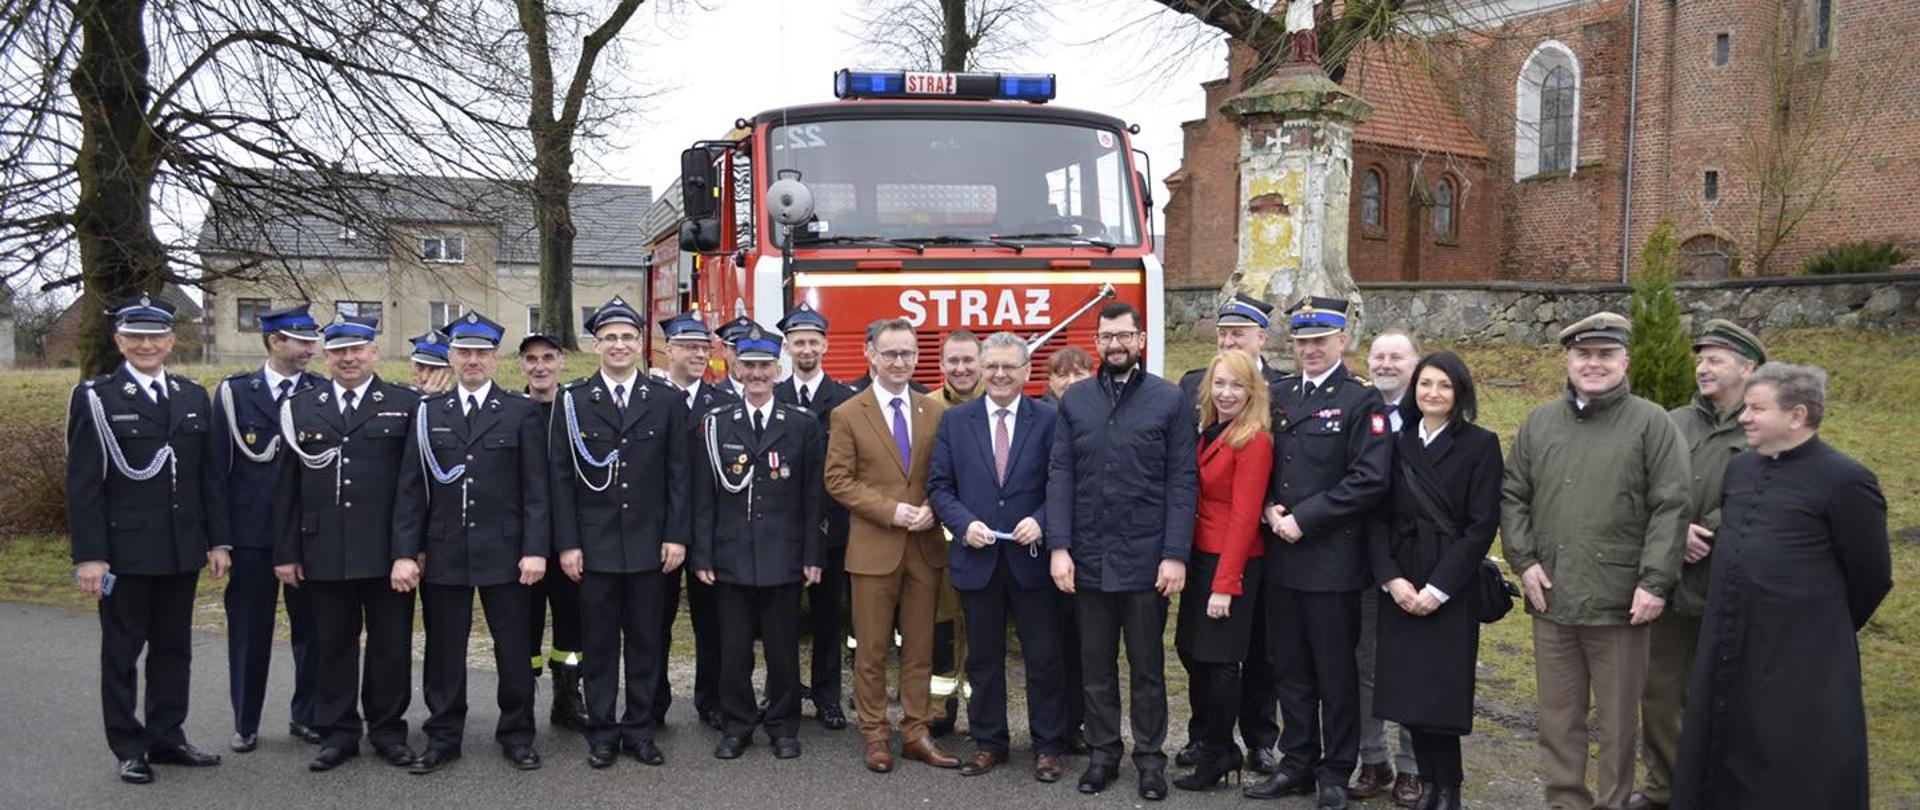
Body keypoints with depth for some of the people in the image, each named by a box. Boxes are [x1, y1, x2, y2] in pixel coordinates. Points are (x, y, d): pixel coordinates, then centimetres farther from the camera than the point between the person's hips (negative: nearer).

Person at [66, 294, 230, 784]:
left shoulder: (194, 398, 9)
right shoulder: (95, 398, -4)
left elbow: (208, 477, 10)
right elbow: (83, 485, -8)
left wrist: (217, 541, 6)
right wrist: (88, 556, -13)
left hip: (182, 550, 4)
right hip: (124, 551, -4)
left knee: (173, 648, 12)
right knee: (122, 651, 7)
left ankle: (167, 737, 23)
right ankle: (129, 748, 16)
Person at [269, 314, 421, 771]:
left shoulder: (406, 405, 1)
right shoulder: (299, 408, 9)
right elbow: (286, 487, 7)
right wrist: (285, 552, 4)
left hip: (388, 552, -2)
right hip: (323, 553, 2)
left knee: (391, 645, 6)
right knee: (332, 646, 10)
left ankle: (387, 730, 20)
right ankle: (338, 733, 21)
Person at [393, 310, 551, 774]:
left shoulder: (521, 413, 1)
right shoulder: (429, 414, 8)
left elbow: (535, 489, -3)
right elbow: (411, 490, 5)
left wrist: (535, 550, -10)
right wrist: (404, 553, -2)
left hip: (504, 552, -2)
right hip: (443, 553, 2)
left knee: (513, 647, 5)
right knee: (444, 649, 9)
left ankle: (517, 735, 19)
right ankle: (443, 737, 22)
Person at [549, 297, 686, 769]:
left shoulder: (666, 401, 4)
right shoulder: (572, 401, 1)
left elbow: (678, 474, 3)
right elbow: (561, 477, 0)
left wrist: (676, 535, -3)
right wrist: (567, 543, -5)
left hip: (650, 544, 1)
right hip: (594, 545, -1)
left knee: (646, 641, 8)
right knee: (599, 642, 7)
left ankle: (639, 730, 19)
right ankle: (602, 734, 17)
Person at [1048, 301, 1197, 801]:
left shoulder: (1169, 400, -1)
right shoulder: (1074, 400, 6)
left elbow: (1182, 482, -4)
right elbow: (1059, 476, 3)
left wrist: (1176, 554, -11)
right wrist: (1059, 546, -6)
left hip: (1146, 558, -2)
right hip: (1088, 557, 2)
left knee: (1147, 666, 9)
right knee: (1096, 664, 11)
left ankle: (1150, 757, 21)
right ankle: (1102, 753, 24)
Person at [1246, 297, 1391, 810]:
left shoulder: (1362, 401, -6)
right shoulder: (1279, 395, 11)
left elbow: (1369, 480, -15)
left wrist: (1303, 518, -16)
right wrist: (1270, 508, -4)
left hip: (1332, 559, -5)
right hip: (1282, 556, 5)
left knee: (1336, 672, 6)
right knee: (1288, 668, 13)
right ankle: (1297, 764, 26)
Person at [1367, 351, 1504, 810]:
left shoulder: (1480, 445, -2)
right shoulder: (1397, 443, 9)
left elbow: (1481, 526, -8)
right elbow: (1378, 518, 6)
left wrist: (1438, 588, -13)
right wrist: (1392, 578, -8)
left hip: (1451, 591, -3)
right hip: (1399, 588, 4)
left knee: (1440, 693, -3)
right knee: (1406, 690, 4)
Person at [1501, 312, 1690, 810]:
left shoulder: (1651, 423, -1)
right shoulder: (1540, 423, 10)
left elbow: (1670, 507, -7)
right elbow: (1512, 497, 12)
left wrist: (1655, 582, -13)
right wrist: (1524, 560, 1)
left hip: (1619, 601, -3)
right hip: (1551, 599, 4)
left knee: (1617, 722, 8)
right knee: (1559, 717, 12)